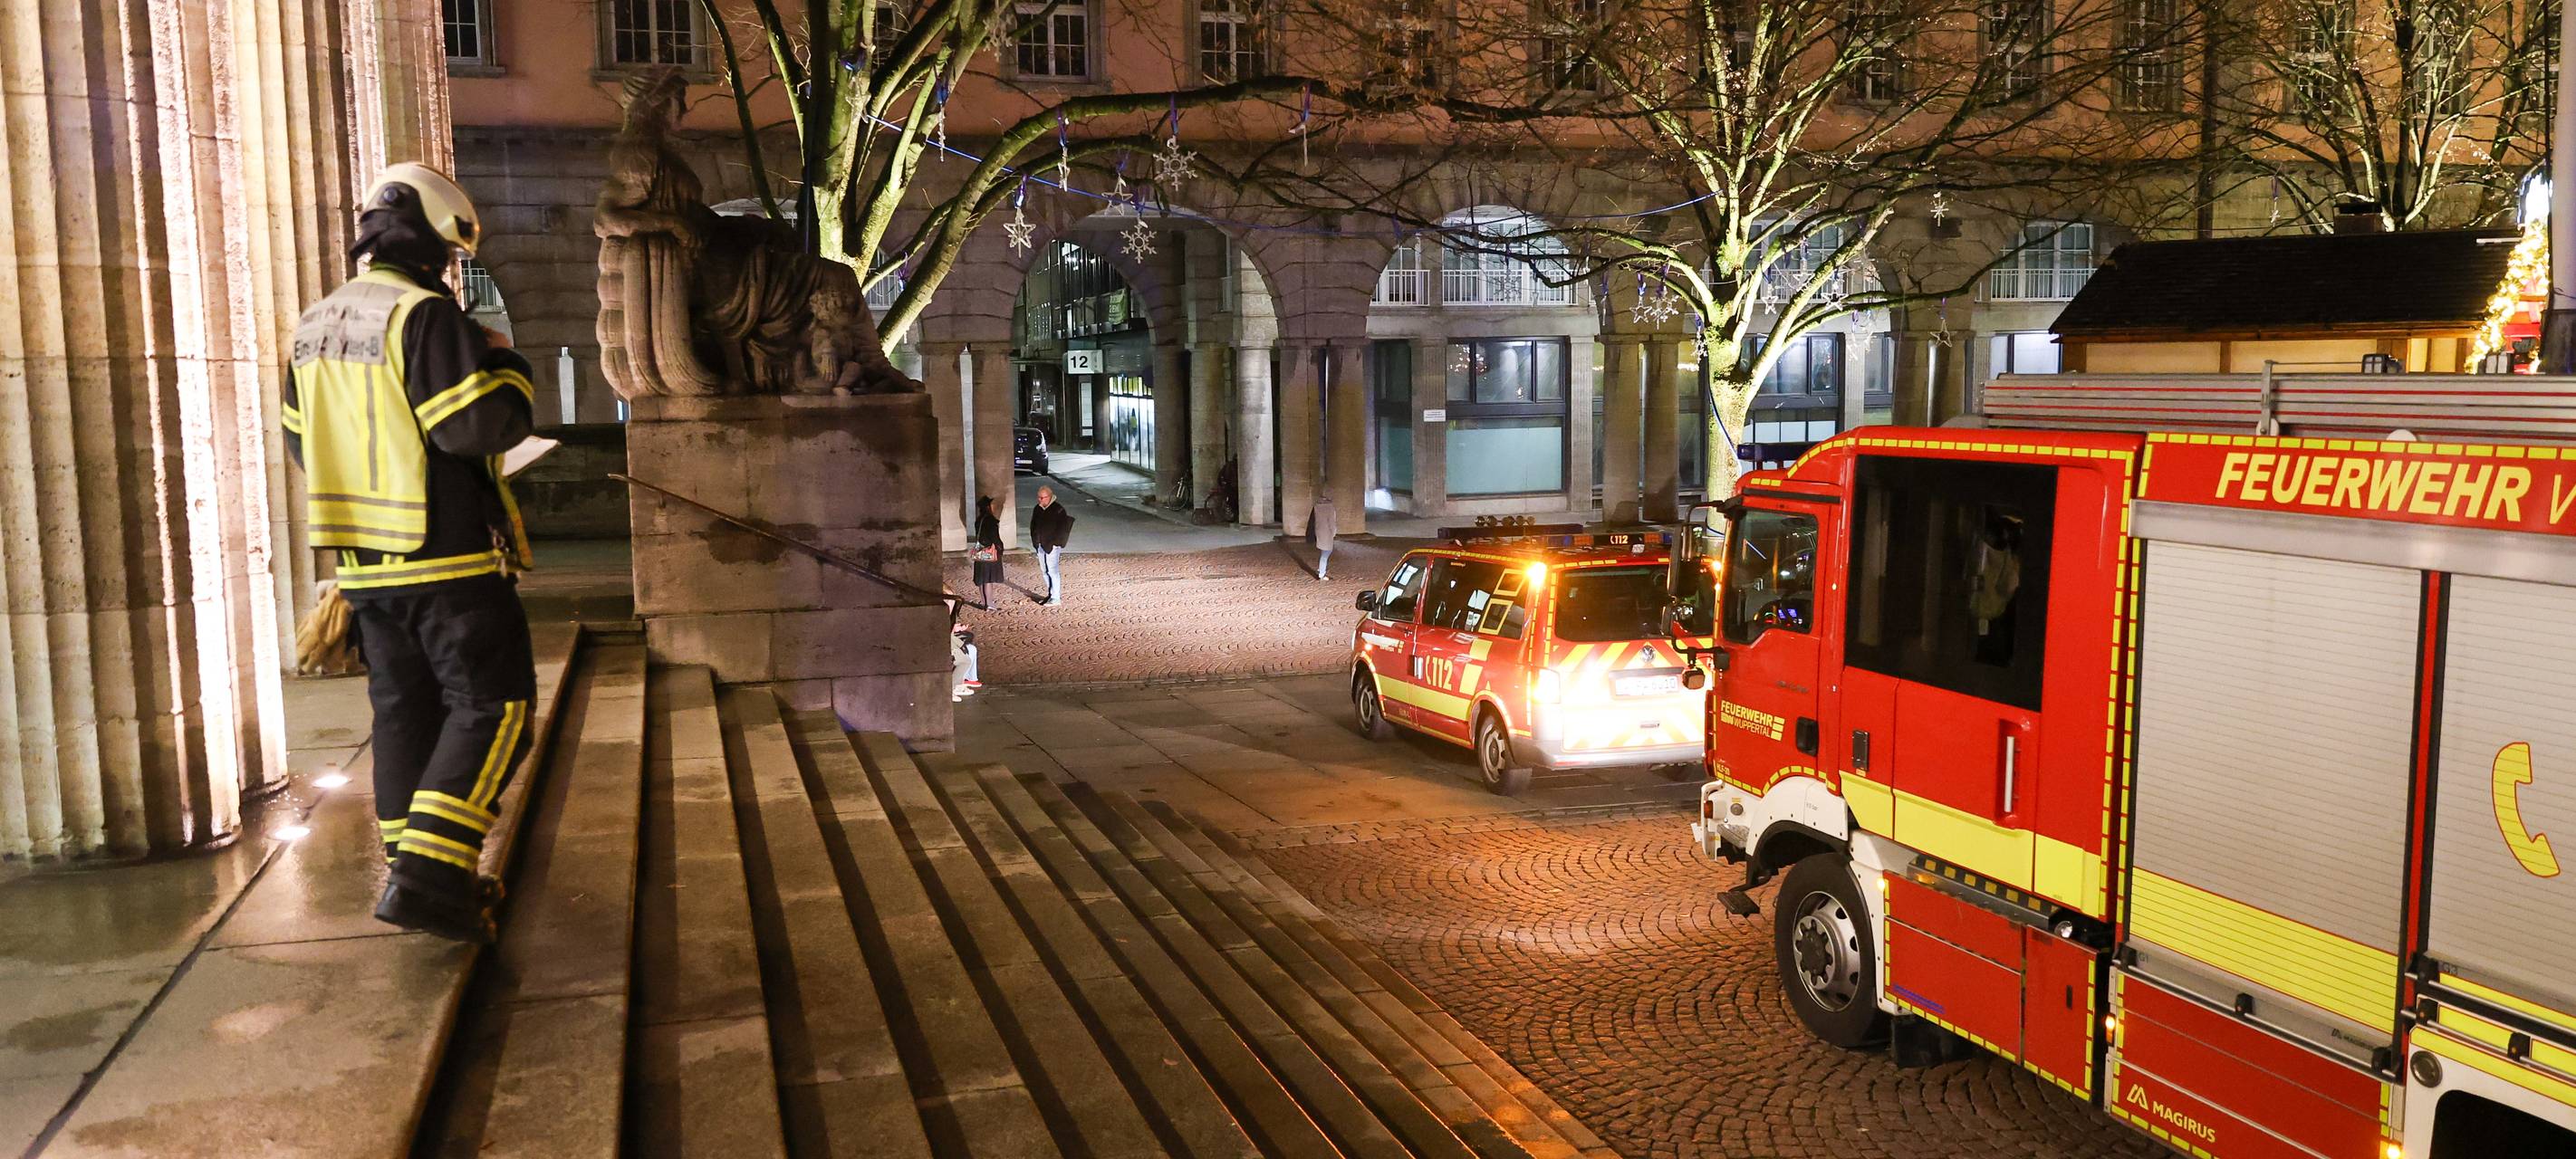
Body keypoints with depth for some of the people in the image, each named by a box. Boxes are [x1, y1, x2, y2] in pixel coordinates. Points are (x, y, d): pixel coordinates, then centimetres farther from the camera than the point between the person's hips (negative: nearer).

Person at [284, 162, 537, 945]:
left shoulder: (314, 327, 13)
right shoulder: (426, 317, -14)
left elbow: (303, 441, 20)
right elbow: (480, 425, -20)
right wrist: (508, 370, -2)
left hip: (364, 564, 8)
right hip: (449, 558, -8)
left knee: (405, 712, 14)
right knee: (492, 706, -3)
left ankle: (422, 879, 20)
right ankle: (428, 875, -11)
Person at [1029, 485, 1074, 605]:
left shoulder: (1058, 510, -10)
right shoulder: (1038, 509, 10)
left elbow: (1062, 528, -13)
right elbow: (1033, 525, 20)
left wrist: (1054, 543, -16)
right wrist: (1035, 540, 9)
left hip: (1052, 546, -7)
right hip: (1040, 545, 7)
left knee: (1053, 571, -9)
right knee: (1044, 571, 11)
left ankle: (1056, 598, -6)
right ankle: (1051, 595, 21)